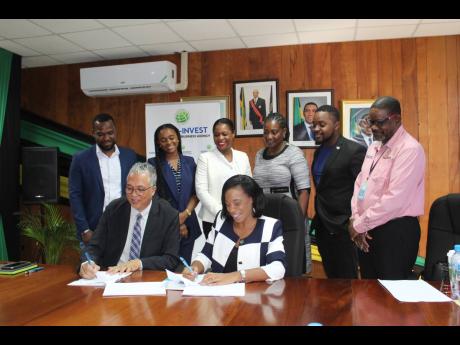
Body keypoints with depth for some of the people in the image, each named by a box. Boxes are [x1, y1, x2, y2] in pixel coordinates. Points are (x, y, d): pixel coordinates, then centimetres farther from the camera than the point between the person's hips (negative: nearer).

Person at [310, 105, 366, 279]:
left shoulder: (354, 151, -13)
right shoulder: (319, 151, 10)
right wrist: (317, 220, 13)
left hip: (342, 228, -7)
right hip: (322, 226, 7)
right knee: (331, 279, 16)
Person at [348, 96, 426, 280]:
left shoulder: (410, 149, -15)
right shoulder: (373, 147, 12)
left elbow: (394, 199, -22)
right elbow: (359, 184, 11)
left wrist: (360, 224, -14)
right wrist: (356, 220, -4)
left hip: (396, 231, -8)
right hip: (368, 230, 8)